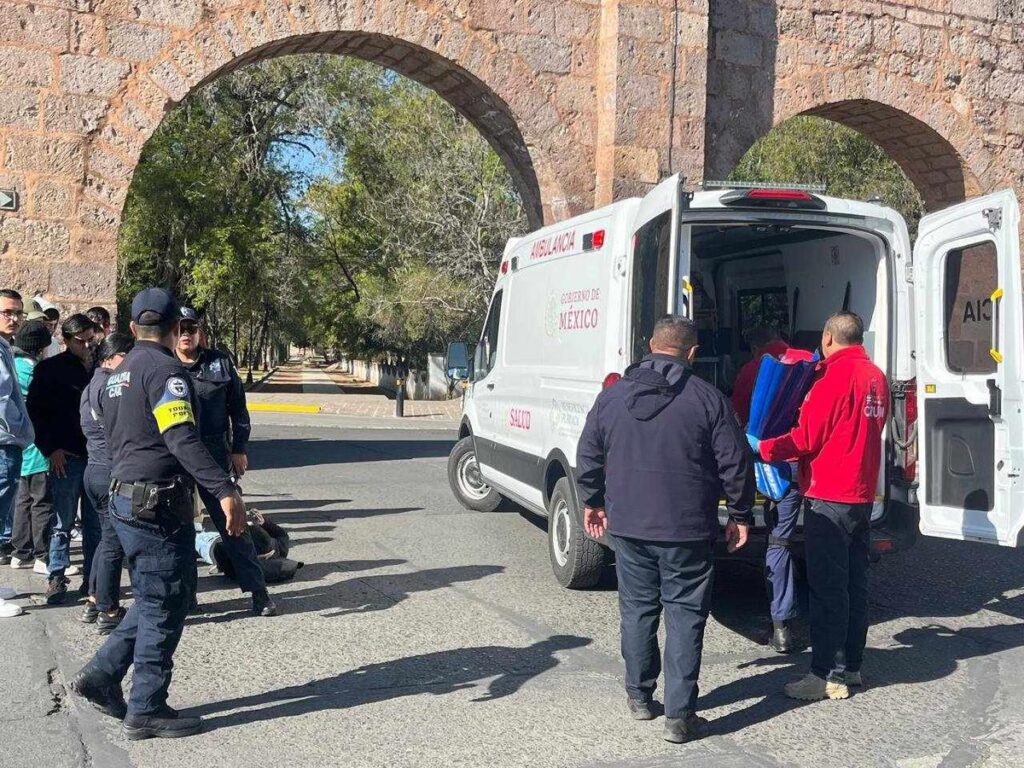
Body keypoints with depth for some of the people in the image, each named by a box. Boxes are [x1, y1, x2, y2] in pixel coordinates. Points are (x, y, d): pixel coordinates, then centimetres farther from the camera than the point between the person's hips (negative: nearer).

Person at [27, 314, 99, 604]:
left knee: (95, 523, 7)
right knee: (63, 523, 3)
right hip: (66, 457, -3)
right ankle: (57, 579, 12)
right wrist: (51, 449, -7)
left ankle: (92, 579, 15)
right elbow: (36, 410, 0)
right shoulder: (51, 369, 1)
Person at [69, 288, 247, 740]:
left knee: (152, 601, 19)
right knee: (164, 608, 0)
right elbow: (182, 438, -26)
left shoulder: (119, 375, 16)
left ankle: (101, 677, 18)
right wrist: (224, 490, -31)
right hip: (159, 504, -9)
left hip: (125, 500, 9)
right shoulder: (165, 369, -14)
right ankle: (147, 711, 7)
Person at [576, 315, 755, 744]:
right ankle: (680, 716, 4)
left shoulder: (612, 396, 2)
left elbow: (588, 457, 9)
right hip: (687, 531, -3)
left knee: (636, 610, 17)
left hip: (628, 526, 3)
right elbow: (735, 463, -6)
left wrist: (592, 503, 23)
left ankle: (639, 696, 28)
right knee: (684, 615, 3)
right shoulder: (708, 399, -8)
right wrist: (740, 515, 6)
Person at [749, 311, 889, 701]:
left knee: (827, 587, -5)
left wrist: (762, 448, -6)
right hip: (862, 495, 9)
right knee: (854, 582, 14)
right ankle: (851, 665, 23)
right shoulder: (875, 377, 11)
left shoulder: (835, 377, -15)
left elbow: (806, 439, -15)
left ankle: (828, 675, -2)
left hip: (829, 497, -9)